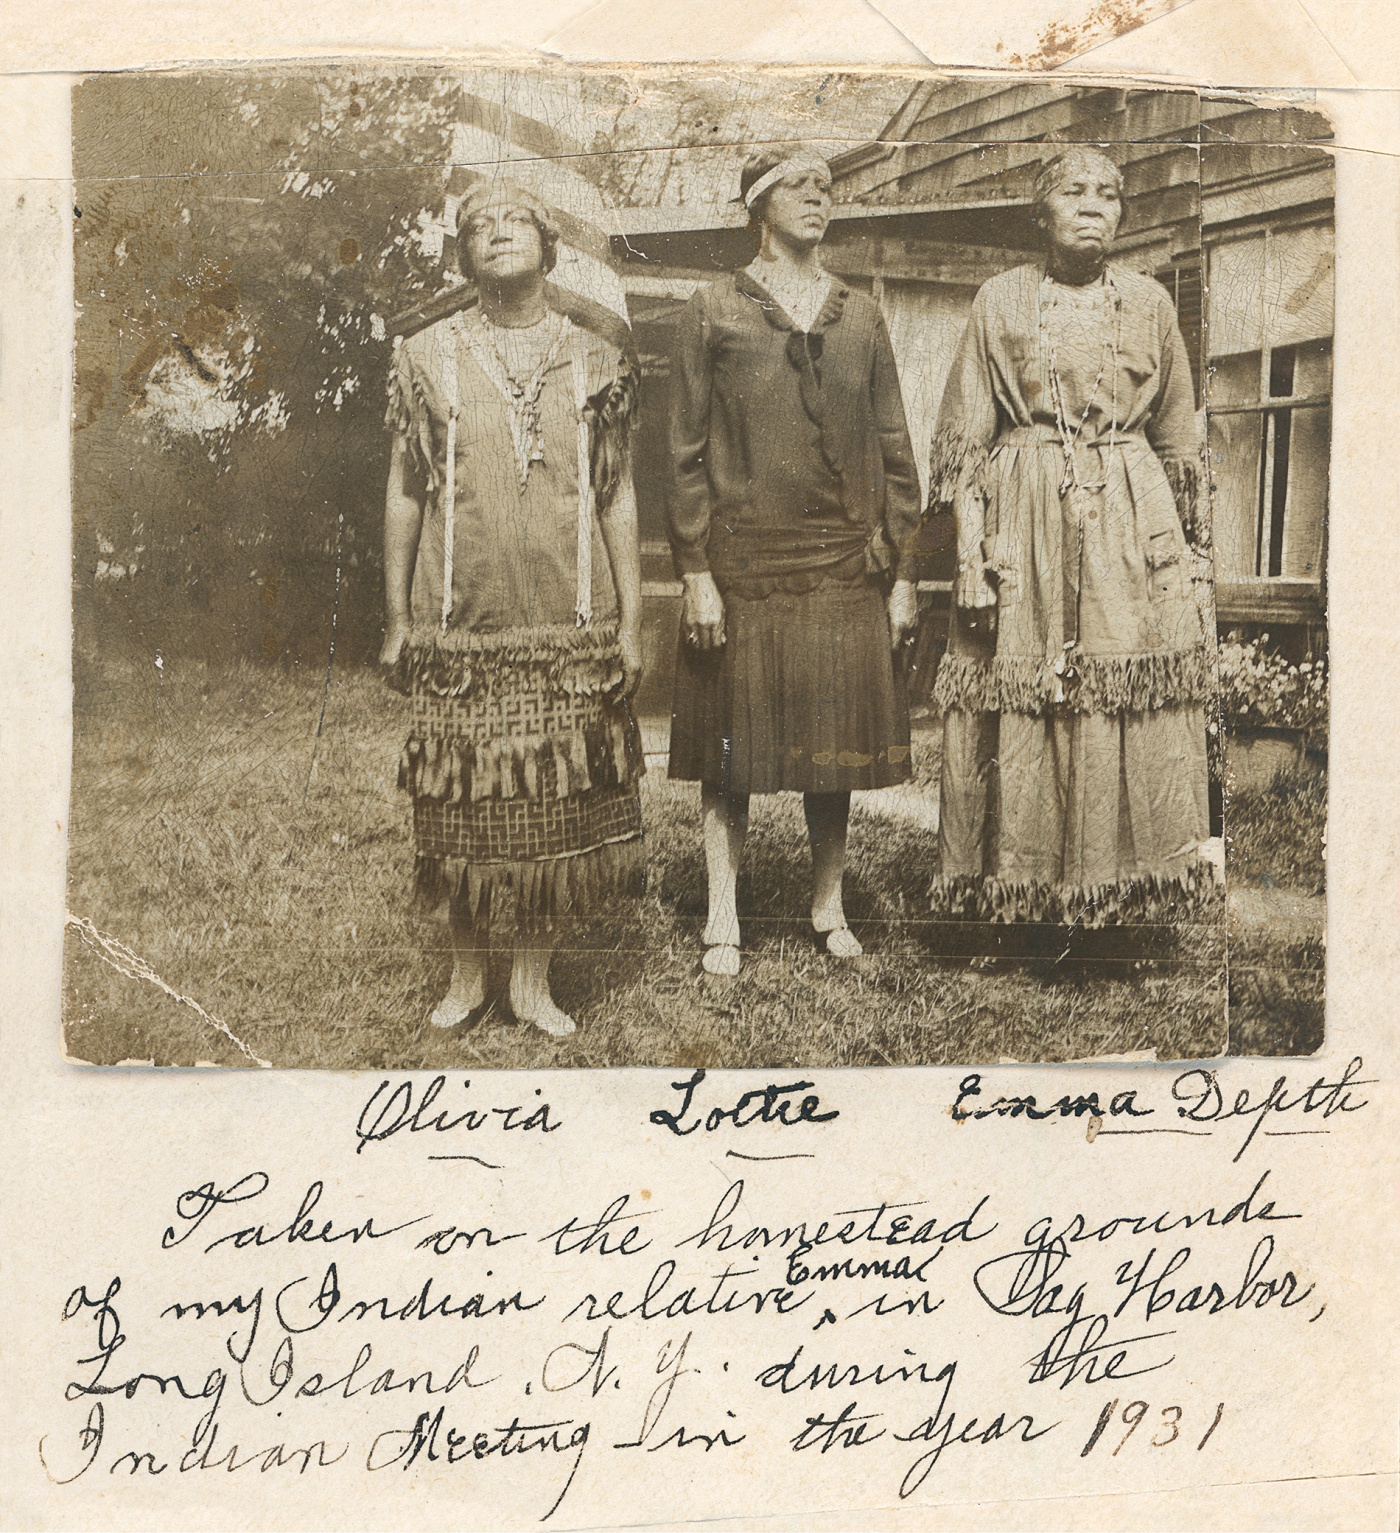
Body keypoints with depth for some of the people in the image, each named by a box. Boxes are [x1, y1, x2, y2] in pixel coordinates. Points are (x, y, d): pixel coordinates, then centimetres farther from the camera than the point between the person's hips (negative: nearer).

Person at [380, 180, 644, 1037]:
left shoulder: (595, 362, 8)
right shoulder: (429, 357, 6)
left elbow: (619, 499, 7)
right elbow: (405, 493, 7)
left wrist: (631, 622, 3)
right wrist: (397, 620, 4)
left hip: (571, 630, 1)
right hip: (460, 630, 0)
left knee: (558, 808, 5)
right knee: (462, 812, 5)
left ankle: (534, 977, 20)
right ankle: (467, 973, 23)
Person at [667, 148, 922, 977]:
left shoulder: (862, 317, 11)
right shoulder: (714, 311, 3)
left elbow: (895, 450, 10)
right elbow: (688, 450, 0)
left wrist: (902, 571, 4)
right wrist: (696, 571, -7)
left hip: (846, 566, 3)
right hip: (744, 565, -2)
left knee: (837, 741, 7)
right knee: (733, 745, 2)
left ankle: (830, 905, 22)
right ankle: (724, 922, 12)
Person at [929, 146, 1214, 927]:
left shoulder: (1151, 301, 9)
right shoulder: (1000, 300, 4)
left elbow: (1178, 437, 14)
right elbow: (965, 437, 2)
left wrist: (1188, 541, 11)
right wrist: (970, 543, -6)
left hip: (1132, 523, 2)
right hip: (1025, 519, -1)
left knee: (1132, 708, 0)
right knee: (1019, 712, 0)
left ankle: (1121, 881, 14)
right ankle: (1021, 882, 12)